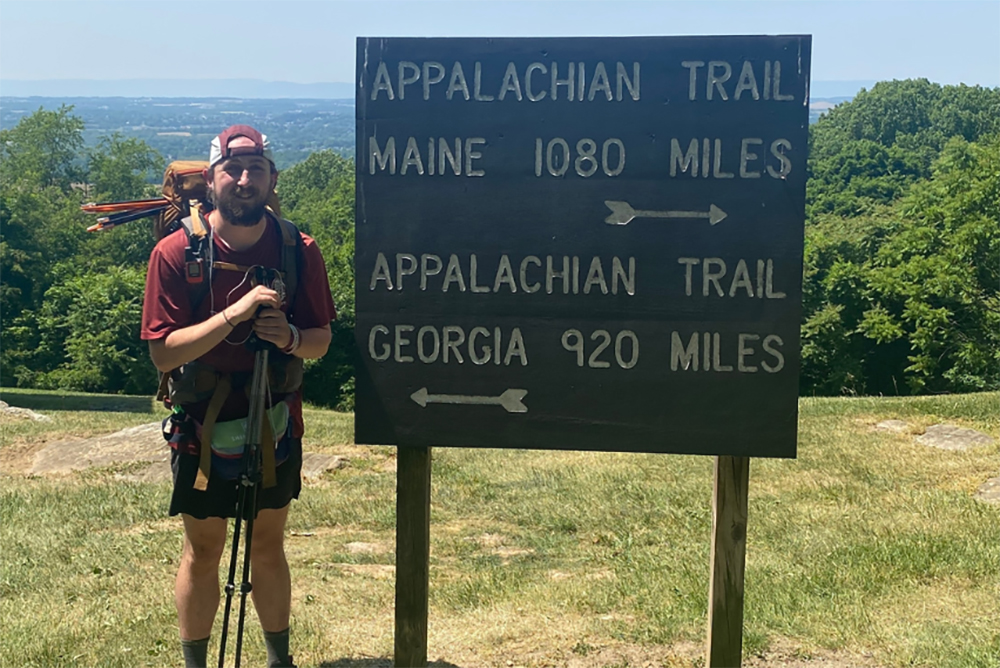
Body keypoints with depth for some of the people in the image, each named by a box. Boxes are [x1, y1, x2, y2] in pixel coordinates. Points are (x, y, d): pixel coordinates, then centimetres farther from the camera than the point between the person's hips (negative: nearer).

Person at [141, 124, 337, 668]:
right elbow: (163, 352, -18)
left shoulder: (299, 250, -6)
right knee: (202, 553, 10)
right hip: (202, 427, -2)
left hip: (276, 424, 2)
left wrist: (289, 337, -23)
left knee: (268, 547, 16)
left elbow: (321, 340, 0)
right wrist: (235, 313, -30)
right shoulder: (176, 252, -14)